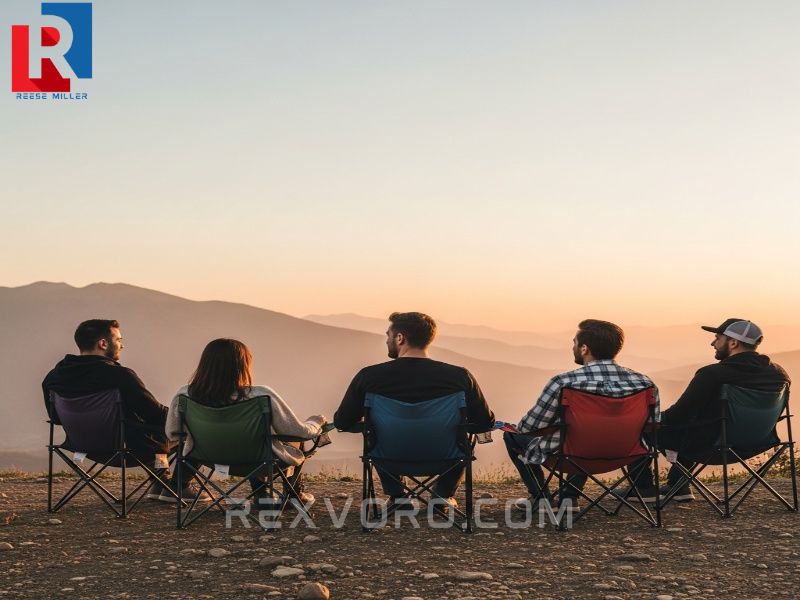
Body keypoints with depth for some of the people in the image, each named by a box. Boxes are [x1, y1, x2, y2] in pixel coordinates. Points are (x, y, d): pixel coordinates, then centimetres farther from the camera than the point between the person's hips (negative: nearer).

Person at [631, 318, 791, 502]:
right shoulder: (778, 373, -7)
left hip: (706, 445, -7)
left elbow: (679, 414, -20)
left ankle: (644, 489, 21)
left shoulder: (712, 374, -26)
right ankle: (678, 486, 38)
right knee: (687, 425, 36)